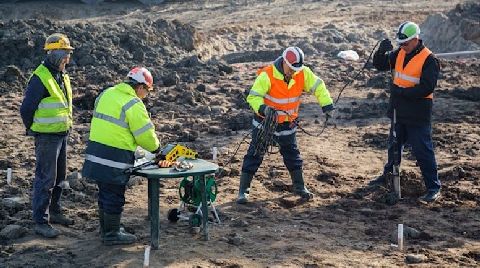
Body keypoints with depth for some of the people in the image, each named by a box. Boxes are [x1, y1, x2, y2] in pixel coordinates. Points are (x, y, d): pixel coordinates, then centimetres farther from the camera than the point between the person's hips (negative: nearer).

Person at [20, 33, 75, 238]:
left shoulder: (62, 76, 10)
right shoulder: (40, 78, -19)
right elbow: (26, 109, -16)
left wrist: (66, 126, 17)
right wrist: (34, 130, -5)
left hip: (62, 134, 9)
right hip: (47, 137, -9)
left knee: (59, 177, 18)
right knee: (45, 179, -5)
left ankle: (54, 211, 32)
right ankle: (40, 222, 1)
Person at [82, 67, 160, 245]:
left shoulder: (106, 94, 9)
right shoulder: (134, 105, -15)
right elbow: (146, 135, -12)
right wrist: (156, 148, 7)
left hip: (95, 152, 8)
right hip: (114, 158, -8)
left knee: (105, 192, 20)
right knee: (115, 197, 5)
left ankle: (106, 227, 34)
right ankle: (112, 234, 15)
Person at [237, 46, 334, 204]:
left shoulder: (303, 73, -12)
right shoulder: (267, 75, -25)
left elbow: (317, 86, -6)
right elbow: (253, 96, -26)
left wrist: (326, 103, -19)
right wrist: (262, 108, -45)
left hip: (287, 123, 4)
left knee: (292, 154, 13)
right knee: (255, 155, -2)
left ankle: (299, 187, 30)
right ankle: (243, 190, 6)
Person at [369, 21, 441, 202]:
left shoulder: (429, 59, -16)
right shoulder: (399, 53, 5)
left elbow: (427, 88, -22)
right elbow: (380, 65, 7)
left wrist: (402, 92, -25)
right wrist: (381, 52, -14)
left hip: (418, 116, -7)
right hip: (398, 112, 7)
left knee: (423, 151, -5)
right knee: (394, 146, 23)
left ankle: (433, 187, 3)